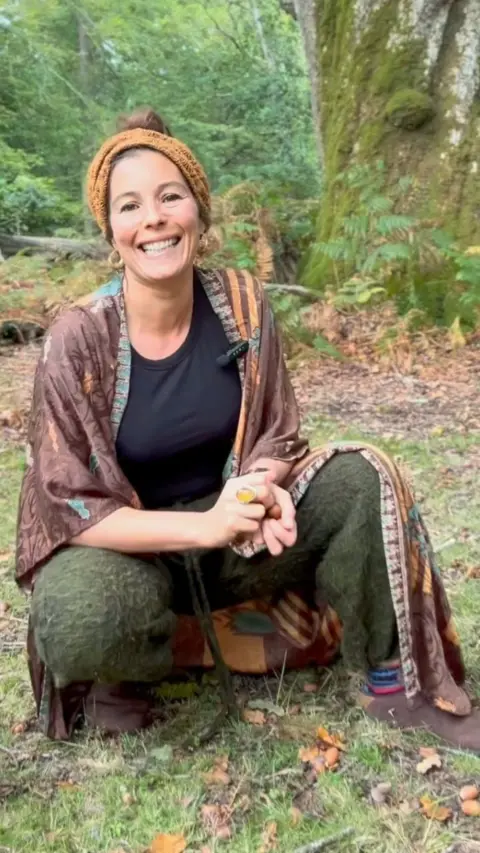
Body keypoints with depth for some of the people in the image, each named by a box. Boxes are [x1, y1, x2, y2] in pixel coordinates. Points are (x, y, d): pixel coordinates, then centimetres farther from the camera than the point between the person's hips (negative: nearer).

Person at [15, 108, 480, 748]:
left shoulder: (241, 304, -9)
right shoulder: (79, 341, -19)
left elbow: (275, 433, -1)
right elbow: (71, 505, -18)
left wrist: (262, 486, -26)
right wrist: (204, 526, -30)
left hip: (234, 537, 4)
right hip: (127, 549, -3)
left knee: (362, 479, -17)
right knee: (82, 620, -37)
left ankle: (394, 686, -3)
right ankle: (122, 670, 1)